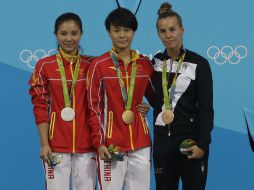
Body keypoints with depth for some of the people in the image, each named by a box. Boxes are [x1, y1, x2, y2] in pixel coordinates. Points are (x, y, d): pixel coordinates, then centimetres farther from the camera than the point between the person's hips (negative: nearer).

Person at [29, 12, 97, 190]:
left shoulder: (91, 65, 5)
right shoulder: (44, 66, 1)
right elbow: (40, 107, 0)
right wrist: (44, 144, -7)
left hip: (86, 144, 1)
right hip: (56, 145, -1)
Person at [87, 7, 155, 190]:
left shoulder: (145, 63, 6)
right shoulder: (99, 65, -3)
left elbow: (155, 98, 16)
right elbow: (94, 107, -3)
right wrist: (99, 142, -7)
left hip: (140, 142, 3)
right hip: (111, 143, -3)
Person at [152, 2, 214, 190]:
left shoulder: (199, 63, -5)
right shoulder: (155, 62, 6)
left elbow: (206, 108, -7)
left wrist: (203, 144, -12)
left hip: (191, 138, -3)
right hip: (162, 139, 4)